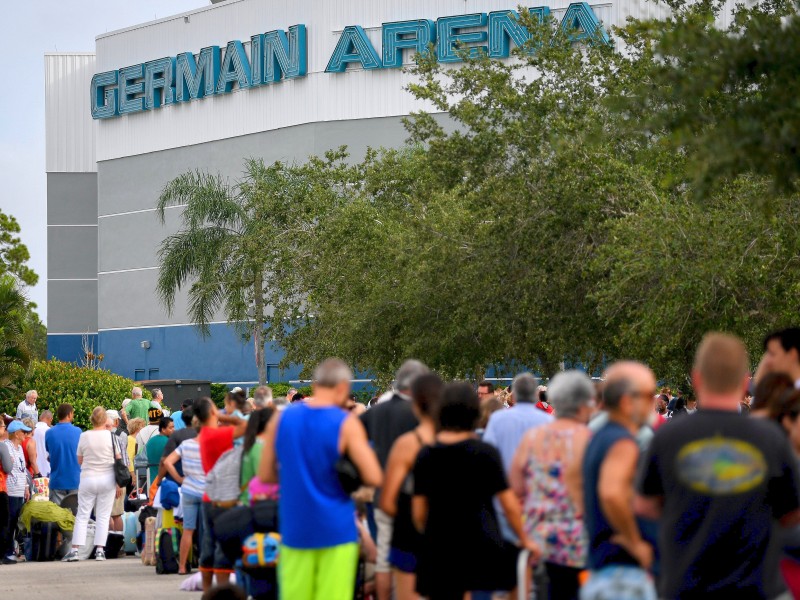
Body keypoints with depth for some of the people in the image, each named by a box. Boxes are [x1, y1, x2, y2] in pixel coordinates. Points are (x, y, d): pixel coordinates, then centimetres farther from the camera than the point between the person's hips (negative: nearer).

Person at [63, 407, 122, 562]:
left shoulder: (84, 436, -4)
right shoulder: (111, 436, -5)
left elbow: (79, 460, 3)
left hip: (88, 479, 0)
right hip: (107, 479, 0)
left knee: (82, 516, 6)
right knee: (103, 516, 6)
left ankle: (75, 550, -1)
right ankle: (100, 550, 0)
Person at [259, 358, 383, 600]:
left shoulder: (281, 419, 4)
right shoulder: (346, 423, -8)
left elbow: (265, 474, 10)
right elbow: (374, 478, -14)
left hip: (294, 528, 4)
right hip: (336, 528, -4)